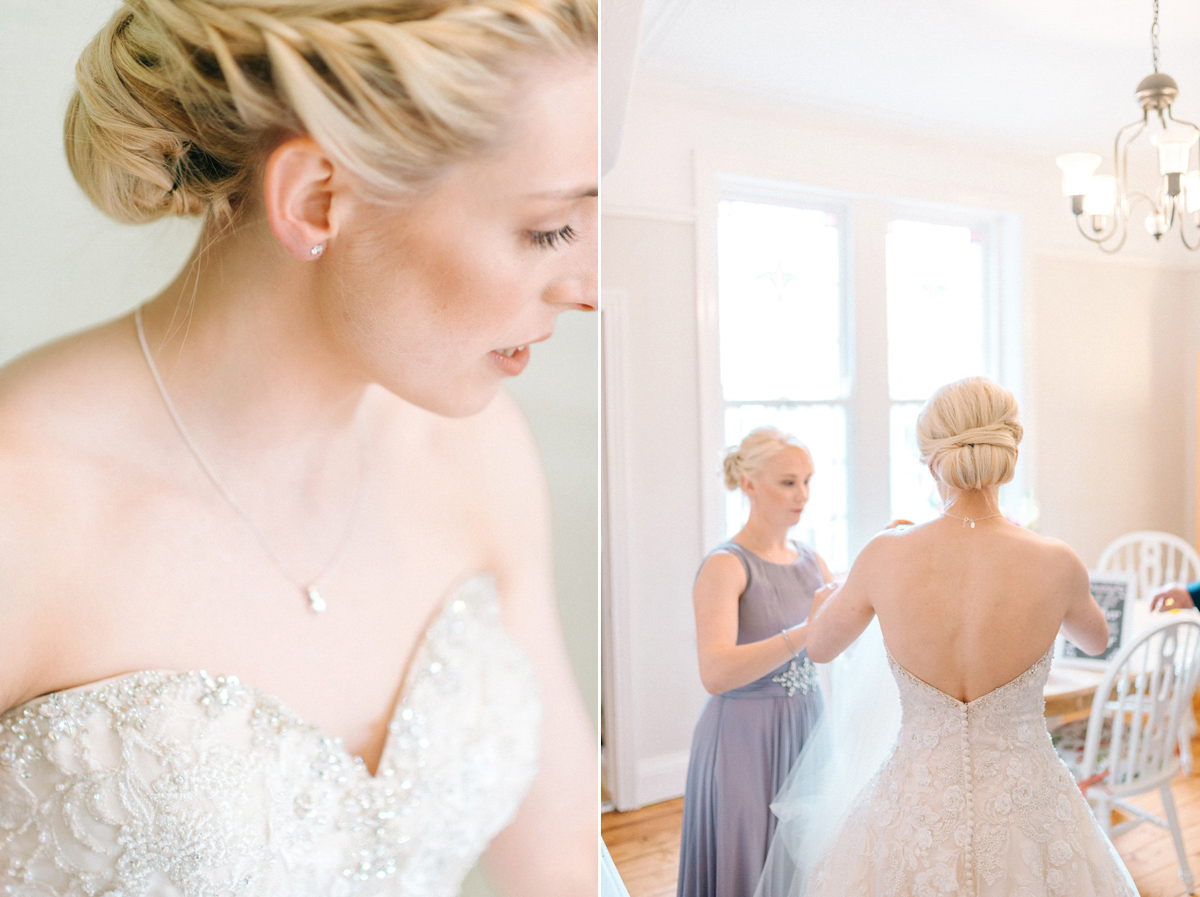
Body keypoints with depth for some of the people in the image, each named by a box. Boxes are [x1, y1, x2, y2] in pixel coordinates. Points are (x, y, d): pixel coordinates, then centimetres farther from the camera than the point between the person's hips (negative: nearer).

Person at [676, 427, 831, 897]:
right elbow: (715, 674, -26)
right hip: (745, 739, -6)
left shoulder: (810, 561, 7)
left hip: (805, 733, 6)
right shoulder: (725, 564, -15)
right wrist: (808, 632, -33)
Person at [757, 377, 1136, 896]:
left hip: (916, 811, 0)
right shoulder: (1057, 565, -15)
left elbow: (818, 646, 3)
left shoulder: (886, 557, -16)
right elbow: (1096, 640, 11)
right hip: (1024, 810, 1)